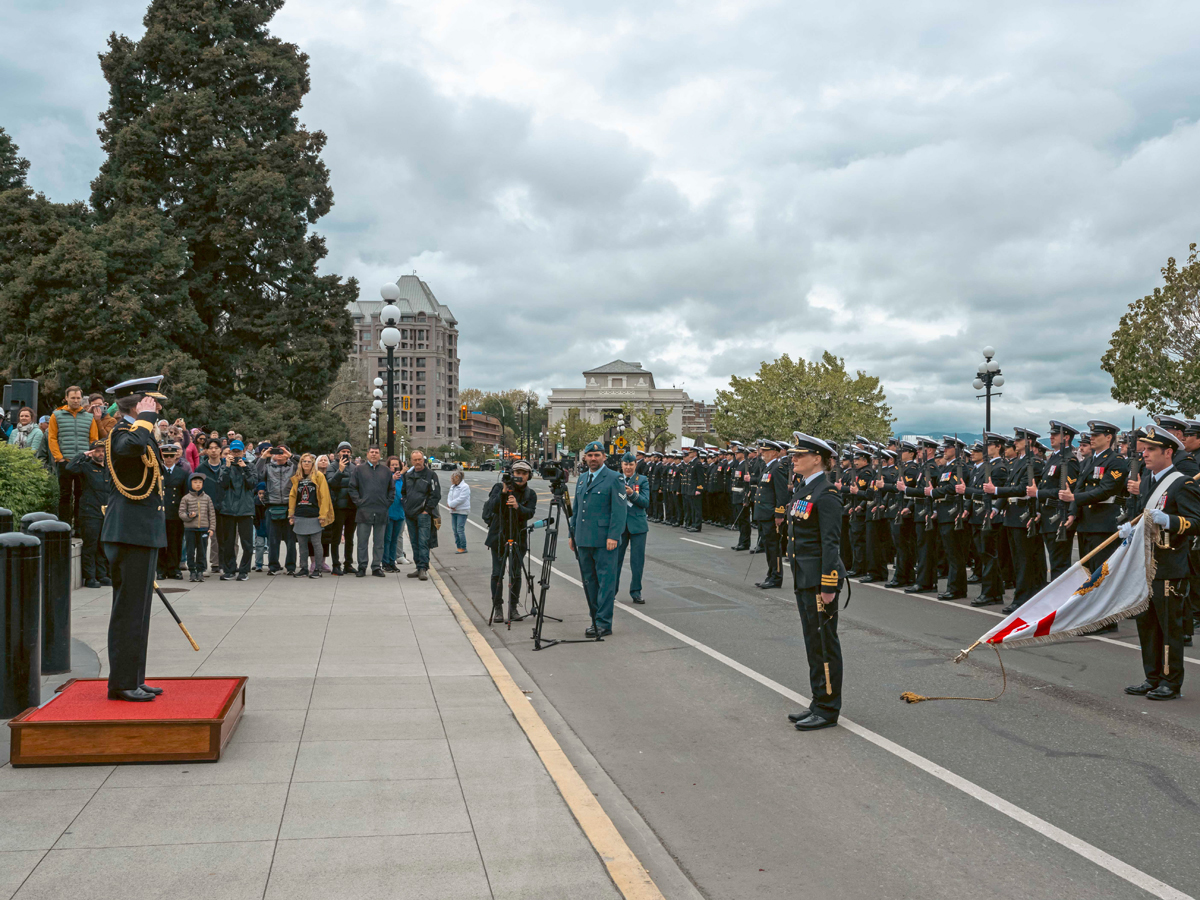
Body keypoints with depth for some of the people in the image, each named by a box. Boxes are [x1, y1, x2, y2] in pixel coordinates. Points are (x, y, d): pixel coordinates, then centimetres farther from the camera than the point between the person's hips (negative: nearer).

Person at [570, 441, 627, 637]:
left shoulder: (613, 479, -5)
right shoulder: (581, 479, 17)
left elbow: (619, 510, -10)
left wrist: (613, 536, -16)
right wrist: (573, 533, 18)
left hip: (604, 540, -7)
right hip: (584, 540, 7)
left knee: (606, 580, -4)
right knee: (589, 581, 9)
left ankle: (604, 624, -1)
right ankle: (595, 621, 18)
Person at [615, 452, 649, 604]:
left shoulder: (643, 480, 3)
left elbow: (646, 502, -8)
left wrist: (632, 494, -22)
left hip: (637, 525, -1)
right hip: (619, 524, 1)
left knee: (637, 560, 1)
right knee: (615, 558, 4)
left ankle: (636, 592, 12)